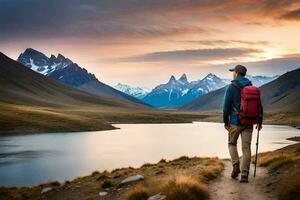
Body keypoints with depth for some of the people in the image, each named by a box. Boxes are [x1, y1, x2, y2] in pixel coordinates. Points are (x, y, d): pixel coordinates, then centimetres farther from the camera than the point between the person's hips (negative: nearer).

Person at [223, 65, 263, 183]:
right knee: (246, 148, 5)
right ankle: (244, 175, 0)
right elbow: (259, 105, 7)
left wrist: (225, 122, 2)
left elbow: (226, 106, -9)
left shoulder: (231, 87, -8)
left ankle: (236, 165, -1)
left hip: (235, 122, -3)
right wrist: (260, 121, 16)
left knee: (232, 144, 18)